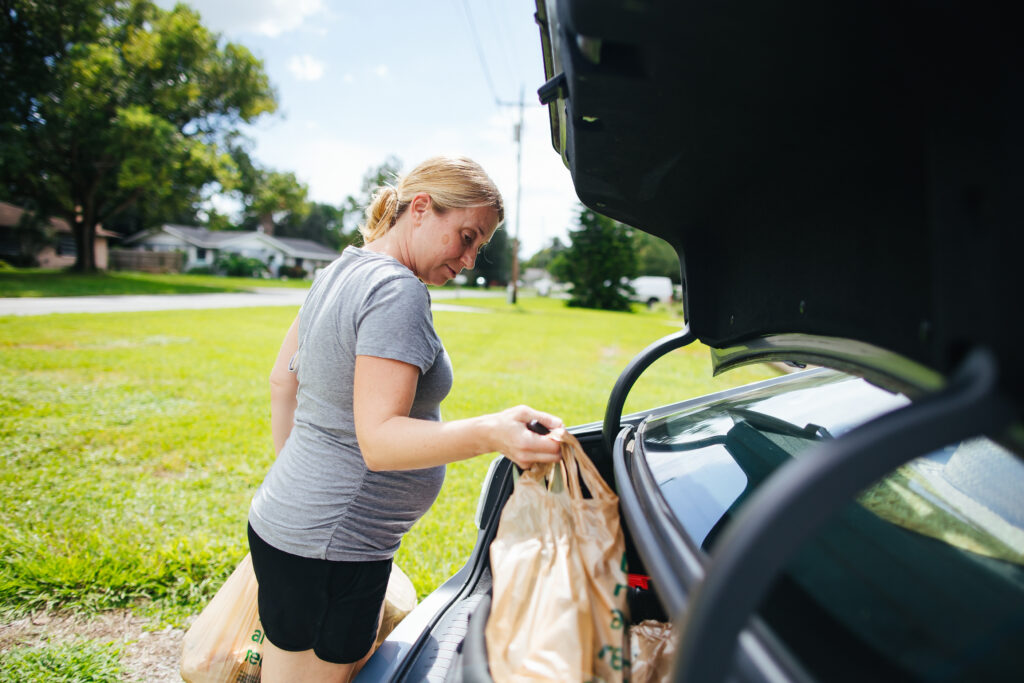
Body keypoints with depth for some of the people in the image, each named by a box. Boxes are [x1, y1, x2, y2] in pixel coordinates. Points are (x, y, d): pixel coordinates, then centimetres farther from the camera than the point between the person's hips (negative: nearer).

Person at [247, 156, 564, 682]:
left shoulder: (340, 272, 10)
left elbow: (281, 381, 17)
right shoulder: (398, 292, -20)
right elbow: (379, 440, -28)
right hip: (326, 548, -10)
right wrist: (490, 433, -40)